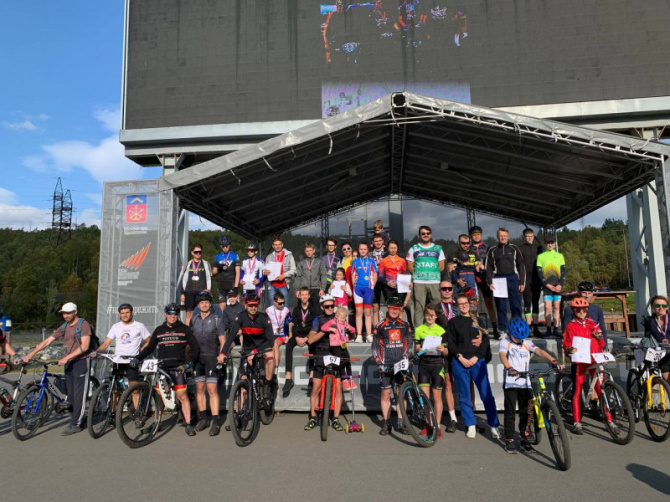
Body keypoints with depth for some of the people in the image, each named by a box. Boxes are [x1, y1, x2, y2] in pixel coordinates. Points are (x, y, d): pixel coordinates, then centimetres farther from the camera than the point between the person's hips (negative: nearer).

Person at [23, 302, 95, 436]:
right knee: (70, 394, 10)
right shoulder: (64, 327, 11)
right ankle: (79, 417, 23)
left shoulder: (83, 324, -10)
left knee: (79, 394, -5)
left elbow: (84, 346, -18)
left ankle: (75, 424, 0)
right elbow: (47, 341, 9)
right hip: (69, 363, 7)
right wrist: (30, 354, 0)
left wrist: (66, 358, -22)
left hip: (81, 362, -7)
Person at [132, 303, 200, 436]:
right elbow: (149, 347, 15)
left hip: (178, 366, -3)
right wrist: (137, 358, 1)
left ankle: (188, 424, -3)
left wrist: (191, 362, -8)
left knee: (182, 395, -9)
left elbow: (195, 347, 4)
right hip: (162, 366, 3)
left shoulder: (184, 329, 5)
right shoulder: (159, 330, 13)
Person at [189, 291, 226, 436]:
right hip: (197, 358, 4)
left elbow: (222, 340, -1)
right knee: (199, 388, 7)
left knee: (212, 389, -10)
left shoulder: (217, 320, 2)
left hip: (211, 357, -4)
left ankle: (215, 421, -8)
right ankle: (203, 418, 18)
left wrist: (221, 356, -14)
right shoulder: (194, 319, 13)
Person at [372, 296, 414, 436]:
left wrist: (405, 357, -5)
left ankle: (401, 423, 11)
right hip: (386, 365, -1)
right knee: (386, 394, 0)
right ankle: (386, 423, 8)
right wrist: (379, 363, -3)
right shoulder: (380, 326, 6)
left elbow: (409, 343, 11)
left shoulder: (405, 325, 11)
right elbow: (375, 346, 6)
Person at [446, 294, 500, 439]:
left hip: (477, 361, 0)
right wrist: (461, 358, -8)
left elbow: (485, 341, 6)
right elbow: (450, 344, 4)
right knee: (464, 396, 3)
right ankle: (471, 426, 14)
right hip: (459, 362, 0)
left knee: (486, 394, -4)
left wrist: (476, 357, -6)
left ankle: (494, 426, 5)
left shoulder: (477, 321, 12)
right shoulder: (453, 322, 10)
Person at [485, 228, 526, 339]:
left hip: (513, 279, 0)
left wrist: (522, 282, 1)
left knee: (516, 306, 0)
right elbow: (489, 267, 8)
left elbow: (521, 266, 8)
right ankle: (502, 330, 8)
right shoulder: (492, 251, 10)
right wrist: (490, 282, -3)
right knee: (501, 307, 2)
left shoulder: (514, 249, 9)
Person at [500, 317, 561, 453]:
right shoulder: (505, 343, -2)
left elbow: (540, 351, -7)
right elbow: (503, 356, -20)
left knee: (525, 412, 8)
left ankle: (524, 439, 21)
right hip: (510, 382, -3)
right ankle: (509, 440, 11)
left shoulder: (527, 344, 10)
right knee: (510, 412, 1)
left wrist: (553, 361, -24)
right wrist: (510, 369, -39)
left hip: (525, 383, 4)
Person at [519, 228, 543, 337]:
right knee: (527, 302, -2)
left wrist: (542, 279, 8)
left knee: (536, 303, 6)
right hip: (526, 280, -3)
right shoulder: (520, 248, 2)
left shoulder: (538, 248, 12)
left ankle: (536, 328, 11)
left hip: (536, 280, 3)